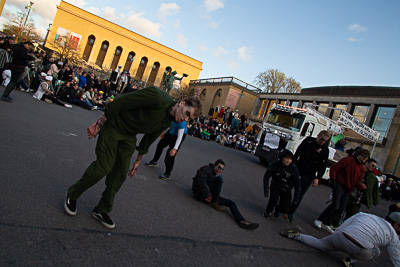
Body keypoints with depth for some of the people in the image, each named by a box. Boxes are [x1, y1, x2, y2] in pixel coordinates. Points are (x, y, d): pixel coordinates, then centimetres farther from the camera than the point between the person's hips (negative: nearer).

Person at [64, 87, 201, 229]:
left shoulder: (167, 121, -3)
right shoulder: (157, 97, -29)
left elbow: (148, 139, 11)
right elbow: (119, 103, -25)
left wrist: (138, 161, 17)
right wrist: (98, 124, -20)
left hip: (129, 136, 7)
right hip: (113, 126, -7)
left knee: (120, 174, 2)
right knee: (104, 166, -10)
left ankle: (101, 211, 17)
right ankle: (72, 195, 16)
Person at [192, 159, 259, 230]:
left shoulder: (216, 175, 23)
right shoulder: (206, 168, -2)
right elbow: (201, 180, -19)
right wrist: (208, 194, -23)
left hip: (209, 195, 8)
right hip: (200, 192, -8)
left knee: (231, 203, -2)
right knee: (220, 178, -27)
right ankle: (214, 203, -18)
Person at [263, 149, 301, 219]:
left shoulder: (294, 168, -16)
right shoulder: (274, 165, -17)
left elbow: (297, 184, -7)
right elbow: (266, 177, -10)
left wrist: (295, 199, -8)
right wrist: (266, 190, -19)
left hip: (286, 190, 1)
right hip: (275, 187, -1)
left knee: (285, 210, -6)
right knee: (274, 199, -30)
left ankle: (277, 208, 31)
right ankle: (268, 211, 1)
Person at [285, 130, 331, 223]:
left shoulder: (325, 150, -4)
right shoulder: (308, 140, -2)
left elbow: (323, 166, -4)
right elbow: (298, 152, -3)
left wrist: (317, 178, -13)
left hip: (308, 176, -1)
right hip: (298, 170, 1)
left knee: (300, 195, 1)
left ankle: (290, 213, 14)